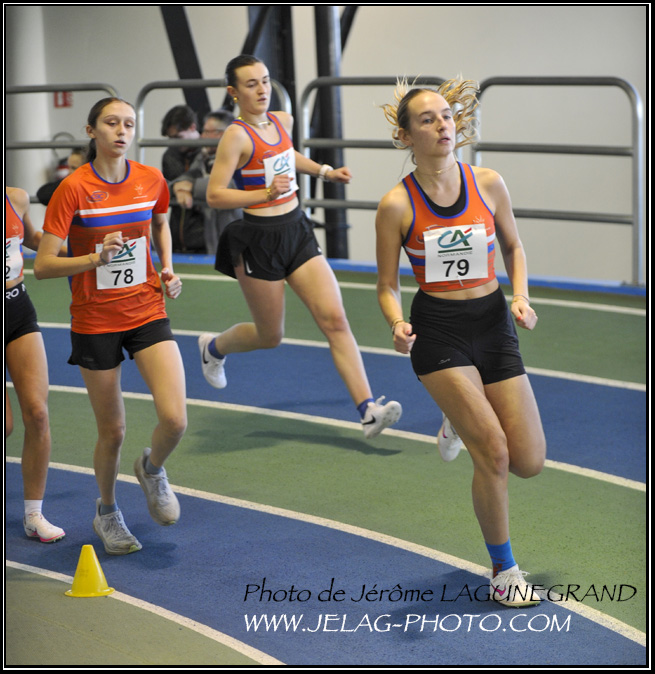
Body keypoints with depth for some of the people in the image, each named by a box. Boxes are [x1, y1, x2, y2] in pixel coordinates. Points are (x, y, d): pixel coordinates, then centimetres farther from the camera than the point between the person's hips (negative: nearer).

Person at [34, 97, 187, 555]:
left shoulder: (152, 180, -2)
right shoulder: (74, 189, -13)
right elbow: (43, 265, -15)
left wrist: (168, 268, 6)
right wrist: (98, 258, -29)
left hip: (147, 311, 3)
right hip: (95, 322, -2)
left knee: (175, 419, -15)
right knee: (113, 431, 6)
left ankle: (152, 469, 20)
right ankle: (107, 513, 34)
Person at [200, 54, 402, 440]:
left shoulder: (282, 121, 7)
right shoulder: (237, 136, -15)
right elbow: (215, 195, -20)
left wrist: (325, 171, 24)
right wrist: (266, 193, -28)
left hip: (297, 232, 6)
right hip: (259, 239, -6)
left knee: (335, 320, -7)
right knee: (270, 336, 9)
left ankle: (369, 410, -12)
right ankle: (213, 347, 42)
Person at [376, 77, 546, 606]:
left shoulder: (488, 184, -3)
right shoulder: (396, 205, -10)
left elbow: (513, 246, 13)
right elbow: (387, 286, -1)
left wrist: (521, 297, -3)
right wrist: (398, 324, -21)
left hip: (493, 324, 4)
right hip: (437, 330, -3)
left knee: (529, 463, 1)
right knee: (494, 453, -14)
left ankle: (463, 423, 34)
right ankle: (504, 571, 6)